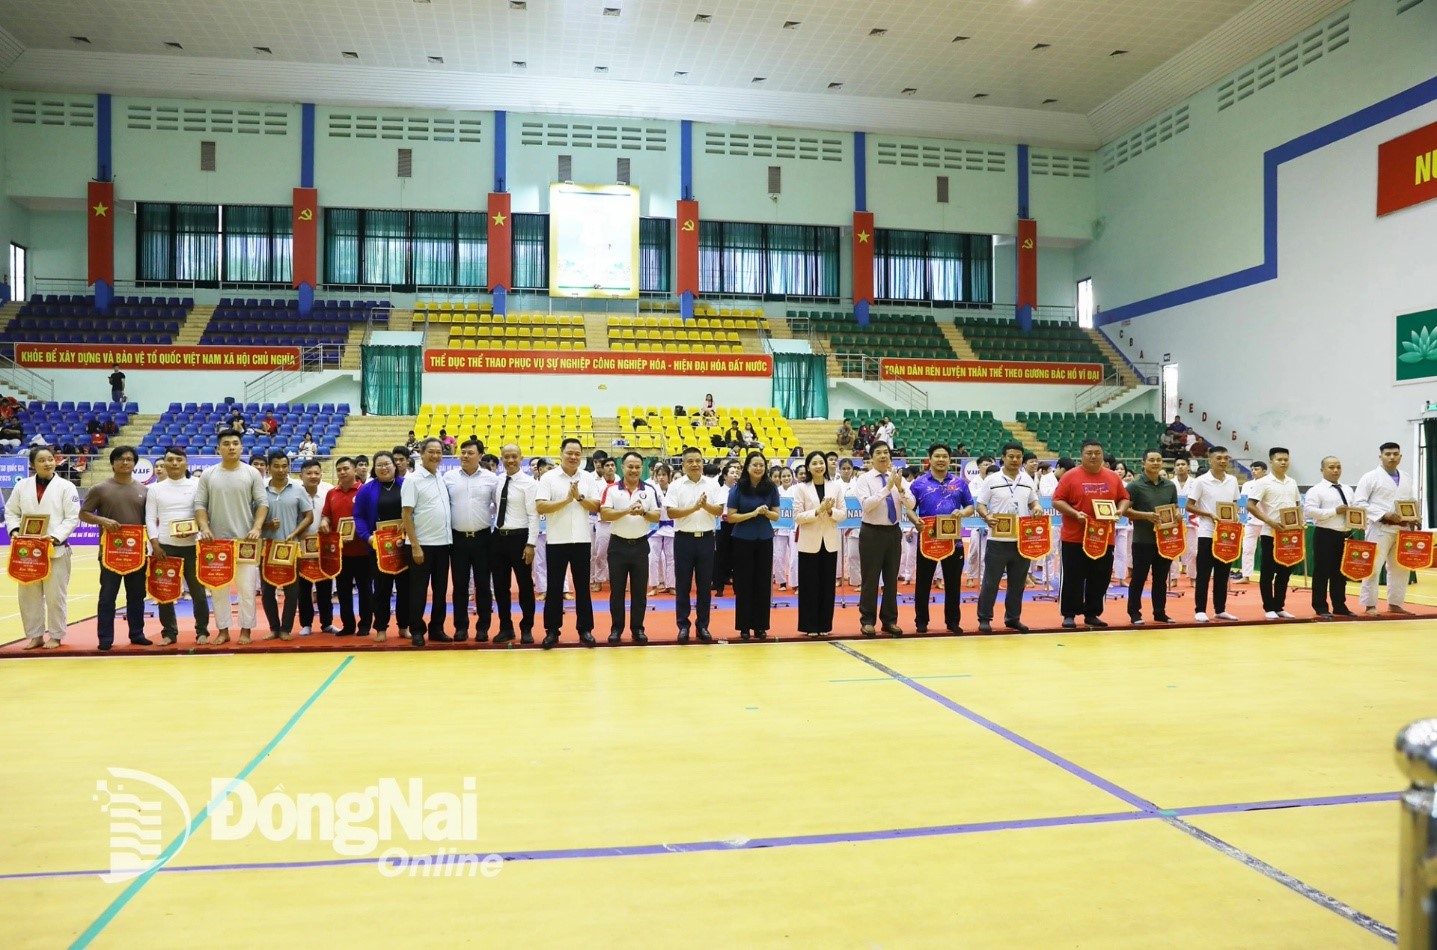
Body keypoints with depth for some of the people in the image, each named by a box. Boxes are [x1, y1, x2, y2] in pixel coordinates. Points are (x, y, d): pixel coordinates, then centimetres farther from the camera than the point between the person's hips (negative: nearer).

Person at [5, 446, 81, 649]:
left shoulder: (66, 487, -2)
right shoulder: (22, 485, 7)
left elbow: (72, 518, -6)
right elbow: (11, 512, 11)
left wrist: (56, 537, -17)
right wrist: (14, 530, -8)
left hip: (56, 549, -3)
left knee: (55, 595, 0)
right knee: (28, 594, 9)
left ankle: (55, 636, 12)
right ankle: (35, 635, 21)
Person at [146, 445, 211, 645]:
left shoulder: (197, 485, 2)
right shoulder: (155, 488, 7)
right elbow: (150, 518, 4)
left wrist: (194, 529, -17)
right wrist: (155, 544, -6)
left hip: (192, 546, -1)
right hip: (164, 546, 2)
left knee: (197, 591, 3)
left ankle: (202, 631, 13)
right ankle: (169, 632, 16)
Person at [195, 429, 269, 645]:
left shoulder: (252, 473, 1)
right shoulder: (208, 474, 5)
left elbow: (262, 503, -1)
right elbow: (199, 505, 5)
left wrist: (257, 528, -13)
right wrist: (204, 527, -10)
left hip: (245, 540, -2)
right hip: (217, 540, 2)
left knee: (247, 586, 0)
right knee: (218, 587, 7)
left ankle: (246, 629, 10)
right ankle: (223, 630, 17)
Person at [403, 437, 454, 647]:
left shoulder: (442, 479, 10)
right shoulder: (412, 480, -8)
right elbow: (406, 515, -11)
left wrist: (448, 537, 7)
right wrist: (415, 546, -15)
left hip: (444, 543, 6)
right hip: (423, 544, -6)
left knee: (440, 589, 11)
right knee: (419, 590, 3)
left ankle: (437, 629, 20)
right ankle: (417, 631, 12)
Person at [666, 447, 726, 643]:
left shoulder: (712, 484, 3)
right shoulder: (676, 485, -2)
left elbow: (719, 510, 0)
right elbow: (671, 512, -10)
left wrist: (706, 505, -19)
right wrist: (694, 508, -20)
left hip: (706, 538, 2)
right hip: (684, 538, -1)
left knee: (705, 584, 7)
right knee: (682, 584, 4)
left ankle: (703, 625, 16)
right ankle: (683, 625, 13)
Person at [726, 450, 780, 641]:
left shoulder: (771, 488, -1)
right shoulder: (738, 489, -6)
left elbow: (776, 516, 4)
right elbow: (730, 517, -8)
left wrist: (766, 512, -17)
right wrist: (753, 513, -18)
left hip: (765, 540, 2)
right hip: (743, 540, -2)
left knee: (763, 583, 5)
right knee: (744, 584, 3)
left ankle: (760, 626, 15)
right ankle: (744, 626, 11)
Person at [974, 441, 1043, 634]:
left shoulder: (1028, 481, 9)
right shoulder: (991, 480, -3)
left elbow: (1033, 502, 17)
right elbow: (980, 504, -3)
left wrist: (1037, 508, -6)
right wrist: (986, 516, -23)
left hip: (1022, 539, 4)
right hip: (998, 539, -4)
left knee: (1018, 582, 11)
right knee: (990, 581, 1)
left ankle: (1013, 618, 22)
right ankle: (984, 618, 10)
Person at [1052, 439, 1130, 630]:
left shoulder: (1113, 477, 6)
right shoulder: (1071, 476, -5)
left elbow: (1124, 498, 13)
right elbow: (1057, 501, -6)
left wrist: (1121, 510, -7)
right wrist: (1075, 513, -19)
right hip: (1074, 538, -3)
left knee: (1100, 579, 8)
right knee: (1073, 578, 1)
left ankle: (1092, 614, 20)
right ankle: (1069, 615, 10)